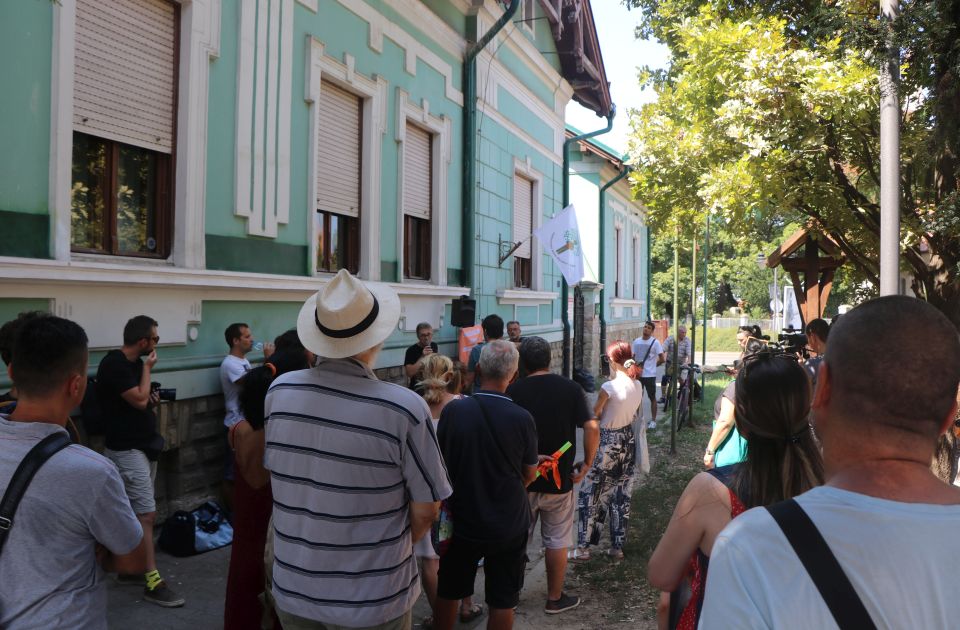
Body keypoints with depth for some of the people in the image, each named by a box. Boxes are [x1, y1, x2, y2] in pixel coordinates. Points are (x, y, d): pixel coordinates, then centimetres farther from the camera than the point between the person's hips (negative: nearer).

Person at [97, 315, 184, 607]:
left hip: (143, 445, 9)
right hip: (126, 449, -9)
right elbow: (139, 400, -21)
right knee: (146, 513, -11)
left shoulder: (133, 363, 11)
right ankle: (152, 581, -6)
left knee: (135, 512, 14)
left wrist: (151, 399, 2)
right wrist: (148, 367, -11)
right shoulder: (114, 364, -18)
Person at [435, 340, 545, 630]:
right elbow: (528, 475, -4)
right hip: (509, 524, -1)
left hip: (462, 519, 1)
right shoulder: (522, 418, -18)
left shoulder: (453, 410, -16)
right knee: (502, 601, 14)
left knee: (449, 591, 21)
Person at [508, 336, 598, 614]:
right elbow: (592, 428, -15)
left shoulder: (513, 391, -7)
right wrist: (587, 464, -4)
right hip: (559, 479, 0)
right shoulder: (570, 388, -6)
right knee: (556, 541, 12)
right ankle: (555, 598, 23)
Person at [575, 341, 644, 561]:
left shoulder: (609, 387, -21)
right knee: (622, 495, 14)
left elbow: (594, 415, -9)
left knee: (591, 495, 5)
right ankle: (617, 547, 21)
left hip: (608, 444, -6)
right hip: (628, 441, 7)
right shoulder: (638, 386, 0)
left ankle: (583, 547, 10)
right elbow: (634, 413, 10)